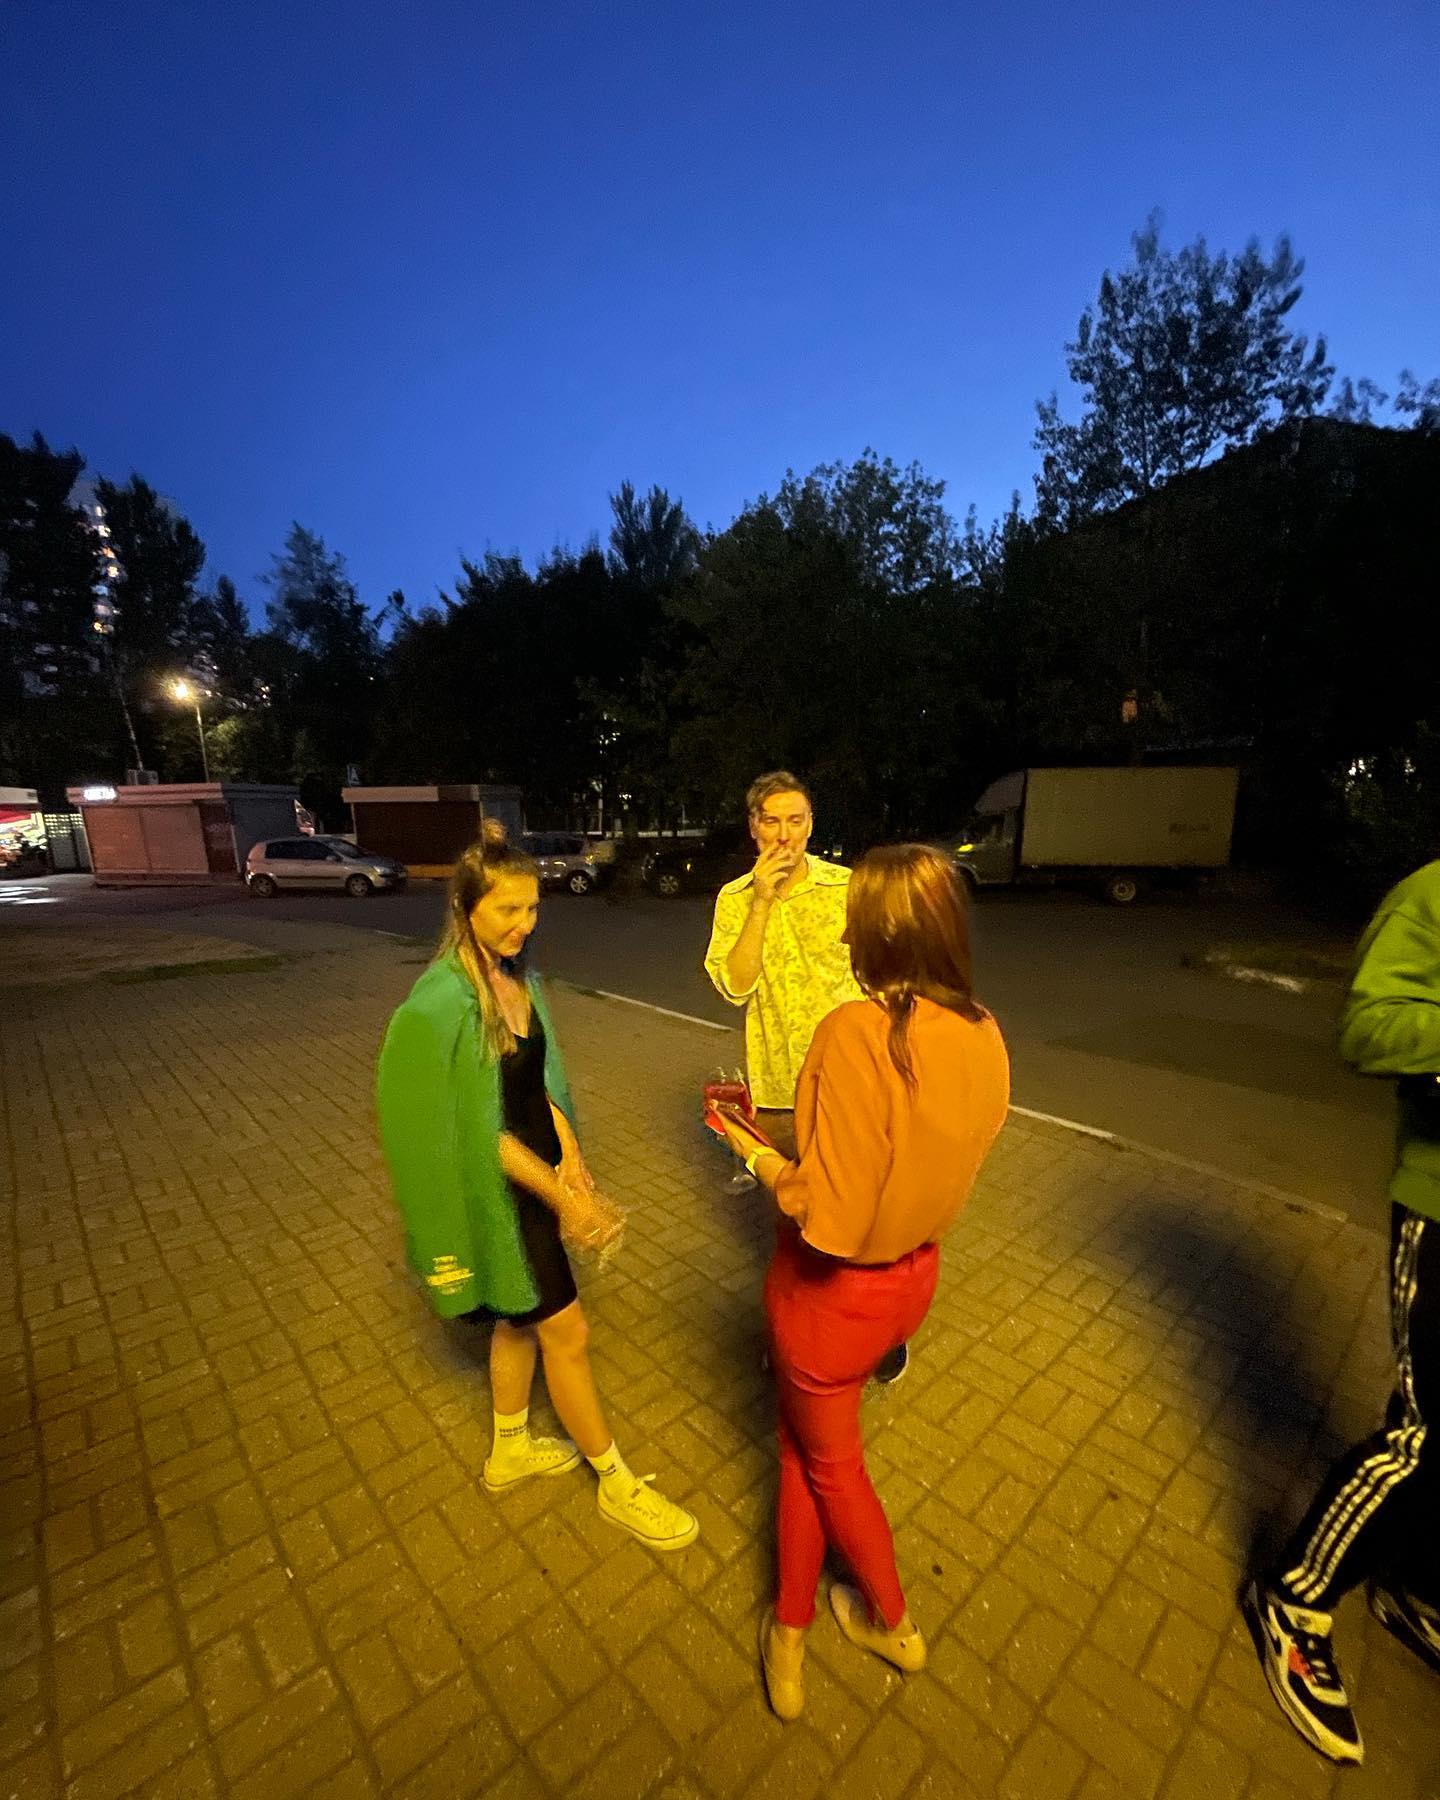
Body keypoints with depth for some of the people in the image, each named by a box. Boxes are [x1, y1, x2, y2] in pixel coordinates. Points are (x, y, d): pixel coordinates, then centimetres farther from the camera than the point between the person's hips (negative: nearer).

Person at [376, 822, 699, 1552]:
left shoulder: (519, 977, -3)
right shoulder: (443, 1001, -26)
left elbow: (540, 1082, 4)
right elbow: (481, 1129, -23)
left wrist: (572, 1162, -7)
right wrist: (563, 1198, -18)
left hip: (536, 1173, 7)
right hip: (498, 1192, -7)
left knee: (520, 1319, 26)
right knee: (566, 1333, 10)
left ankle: (510, 1449, 51)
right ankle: (618, 1485, 34)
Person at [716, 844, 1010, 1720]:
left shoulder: (858, 1032, -33)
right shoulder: (984, 1035, -11)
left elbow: (828, 1220, -30)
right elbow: (940, 1160, 3)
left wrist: (758, 1155, -13)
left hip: (835, 1288, -6)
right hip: (916, 1273, 6)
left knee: (829, 1460, 27)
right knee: (803, 1434, 31)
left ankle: (895, 1625, 54)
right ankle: (791, 1631, 52)